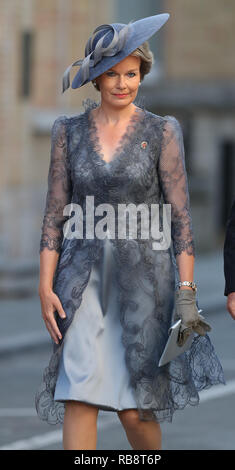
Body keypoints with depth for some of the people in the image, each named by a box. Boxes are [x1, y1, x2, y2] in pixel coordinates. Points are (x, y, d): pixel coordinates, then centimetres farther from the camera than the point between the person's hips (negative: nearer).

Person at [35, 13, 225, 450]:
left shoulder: (162, 133, -1)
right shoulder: (69, 132, 5)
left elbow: (181, 217, -2)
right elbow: (55, 216, 6)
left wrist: (187, 292, -7)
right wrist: (46, 287, -3)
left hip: (143, 277, -2)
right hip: (85, 278, 2)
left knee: (134, 407, 0)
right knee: (78, 397, -10)